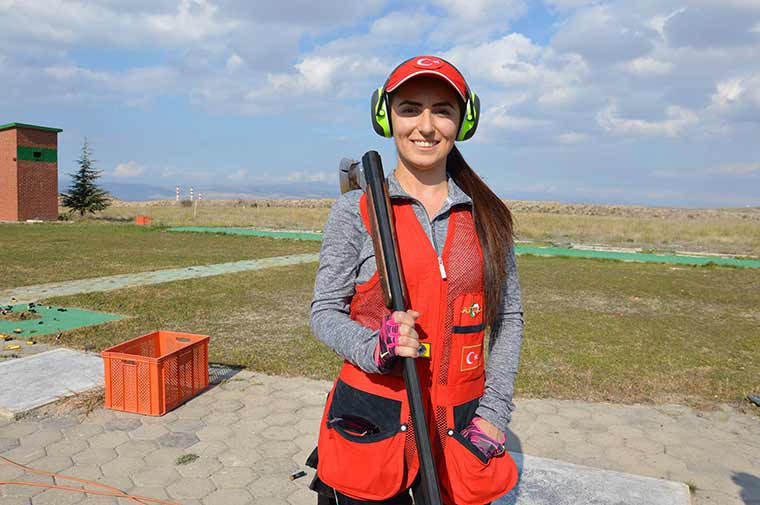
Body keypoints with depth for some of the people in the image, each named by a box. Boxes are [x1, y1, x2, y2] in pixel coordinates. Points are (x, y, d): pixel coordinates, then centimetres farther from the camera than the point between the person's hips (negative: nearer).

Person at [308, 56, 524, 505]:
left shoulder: (486, 215, 3)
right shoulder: (355, 211, -4)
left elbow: (509, 318, 7)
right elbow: (325, 312, -3)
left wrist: (494, 414, -1)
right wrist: (376, 347, -22)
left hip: (460, 428, 2)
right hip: (372, 423, -2)